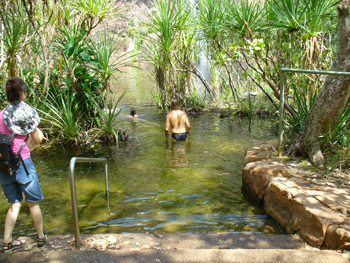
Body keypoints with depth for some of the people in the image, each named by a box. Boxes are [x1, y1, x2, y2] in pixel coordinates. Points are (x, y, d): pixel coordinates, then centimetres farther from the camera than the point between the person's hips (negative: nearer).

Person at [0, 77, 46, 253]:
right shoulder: (28, 113, -8)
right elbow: (38, 140, 0)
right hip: (23, 163, -2)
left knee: (15, 204, 18)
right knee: (33, 203, 15)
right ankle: (41, 237, 28)